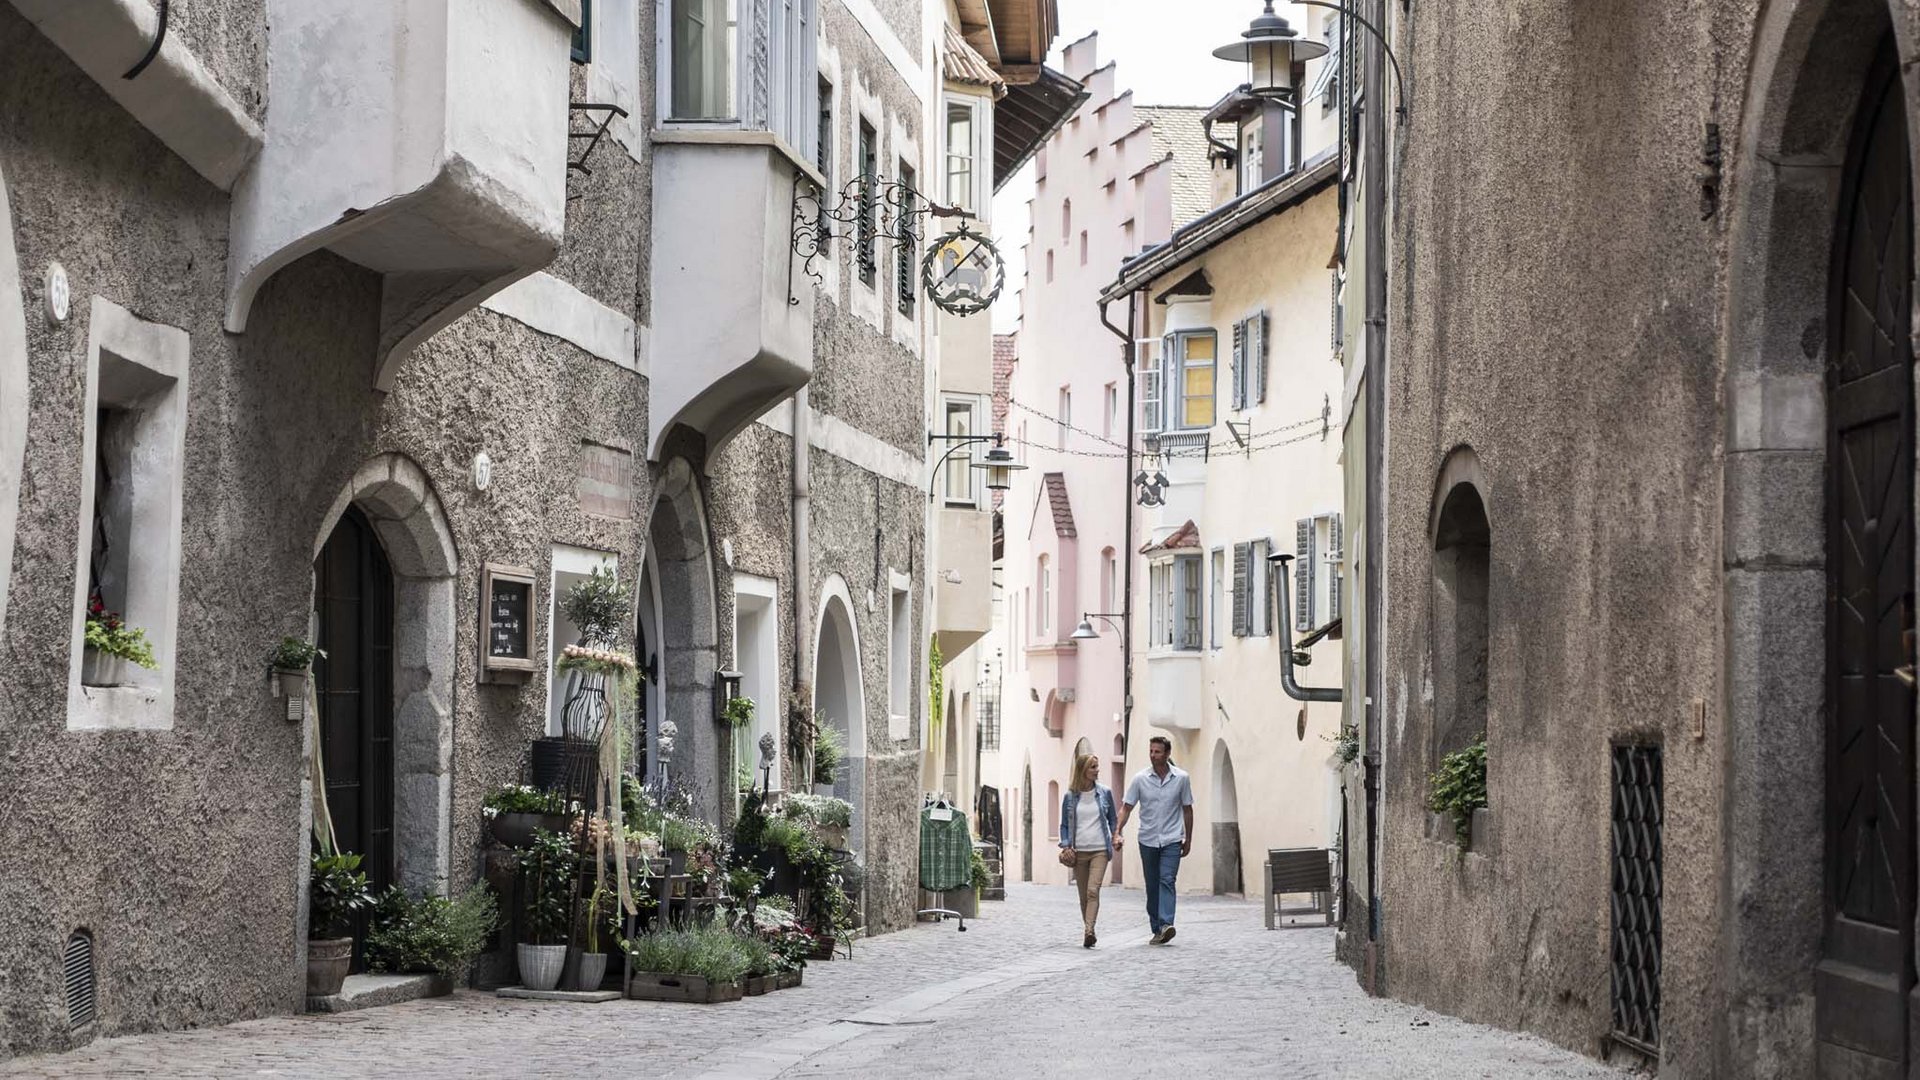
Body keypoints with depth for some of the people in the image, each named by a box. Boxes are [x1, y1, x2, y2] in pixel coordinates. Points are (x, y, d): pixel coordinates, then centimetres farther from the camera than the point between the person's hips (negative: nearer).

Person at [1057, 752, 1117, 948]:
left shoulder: (1105, 793, 4)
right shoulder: (1070, 797, 4)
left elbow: (1112, 819, 15)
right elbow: (1064, 825, 10)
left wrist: (1116, 836, 0)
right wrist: (1065, 846, -3)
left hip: (1099, 850, -2)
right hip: (1078, 851, 2)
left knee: (1093, 891, -18)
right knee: (1083, 895, 8)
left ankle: (1089, 932, -27)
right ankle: (1088, 930, 19)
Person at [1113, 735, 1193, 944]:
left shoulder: (1181, 778, -1)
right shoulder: (1140, 778, -1)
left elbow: (1187, 810, 8)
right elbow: (1127, 807, 1)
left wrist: (1188, 840, 9)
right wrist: (1117, 831, -13)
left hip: (1171, 840, -2)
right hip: (1148, 840, 2)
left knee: (1167, 880, -17)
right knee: (1152, 886, 7)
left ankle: (1166, 925, -28)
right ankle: (1156, 930, 14)